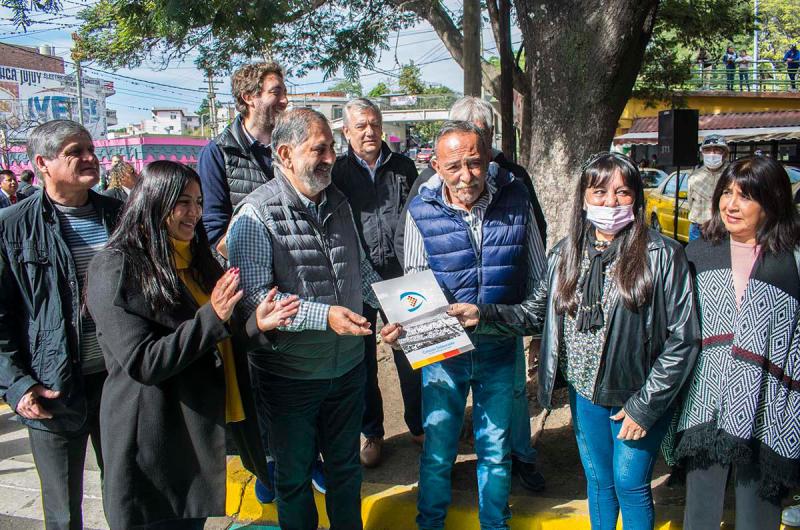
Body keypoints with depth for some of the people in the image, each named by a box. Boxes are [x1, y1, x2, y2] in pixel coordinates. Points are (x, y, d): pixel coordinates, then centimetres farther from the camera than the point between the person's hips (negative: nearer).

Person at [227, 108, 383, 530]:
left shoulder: (338, 203, 3)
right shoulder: (256, 214, -18)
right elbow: (253, 297, -26)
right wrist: (324, 316, -32)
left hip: (347, 365, 6)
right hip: (290, 373, -5)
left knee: (345, 463, 23)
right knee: (293, 474, 17)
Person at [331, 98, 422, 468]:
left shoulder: (403, 167, 6)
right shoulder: (337, 172, -1)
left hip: (400, 275, 2)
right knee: (362, 359, 10)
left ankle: (419, 426, 28)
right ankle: (371, 433, 27)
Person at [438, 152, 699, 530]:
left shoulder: (662, 255, -15)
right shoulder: (566, 253, 0)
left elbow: (682, 339, -14)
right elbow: (536, 313, 4)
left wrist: (645, 405, -14)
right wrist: (482, 315, -12)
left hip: (639, 398, -4)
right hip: (585, 392, 4)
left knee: (629, 485, 9)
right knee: (598, 481, 20)